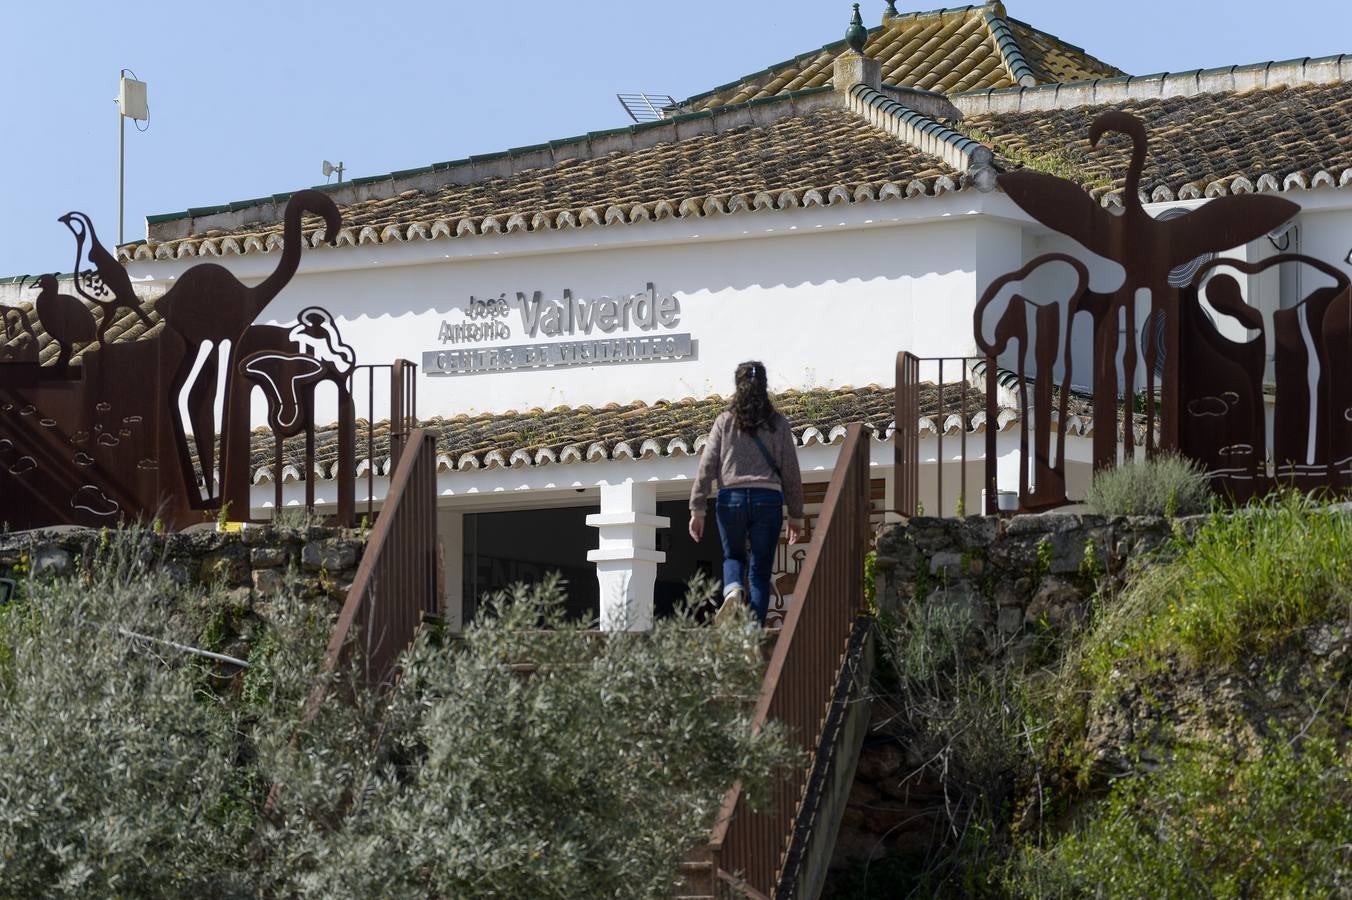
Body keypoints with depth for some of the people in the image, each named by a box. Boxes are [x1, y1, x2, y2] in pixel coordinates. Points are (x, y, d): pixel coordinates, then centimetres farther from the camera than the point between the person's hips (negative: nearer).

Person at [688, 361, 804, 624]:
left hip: (731, 497, 0)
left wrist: (697, 510, 3)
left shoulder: (725, 421, 5)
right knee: (761, 571, 5)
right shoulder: (778, 424, 6)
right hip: (769, 498, 0)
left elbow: (707, 466, 0)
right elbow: (791, 471, 6)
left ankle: (732, 589, -12)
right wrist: (796, 515, 12)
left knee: (733, 557, 21)